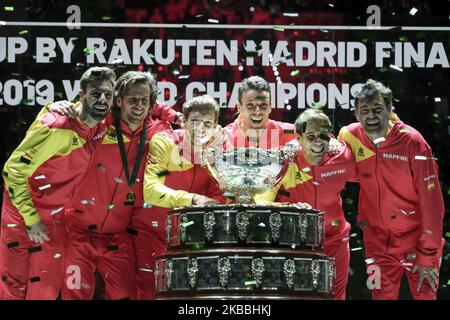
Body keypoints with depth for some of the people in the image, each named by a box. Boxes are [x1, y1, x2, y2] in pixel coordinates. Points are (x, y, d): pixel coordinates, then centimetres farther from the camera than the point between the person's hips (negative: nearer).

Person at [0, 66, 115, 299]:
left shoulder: (102, 129, -6)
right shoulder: (54, 127, -24)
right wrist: (31, 219, -18)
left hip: (55, 222, 5)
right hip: (22, 216, -5)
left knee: (46, 292, 6)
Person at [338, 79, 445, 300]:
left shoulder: (411, 141, -16)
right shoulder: (349, 136, -6)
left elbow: (431, 200, -14)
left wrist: (428, 256, -14)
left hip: (416, 237, -3)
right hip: (378, 240, 3)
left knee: (424, 294, -5)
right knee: (382, 296, 6)